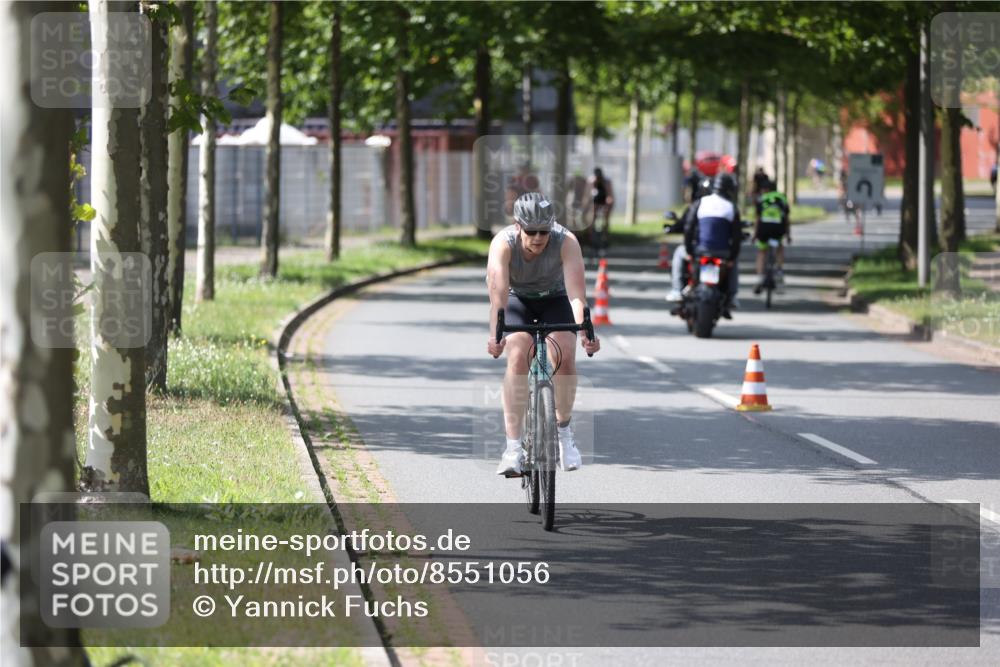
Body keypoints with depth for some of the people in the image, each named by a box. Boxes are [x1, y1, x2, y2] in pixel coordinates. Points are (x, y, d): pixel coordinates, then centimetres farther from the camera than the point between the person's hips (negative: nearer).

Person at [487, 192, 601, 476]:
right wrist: (495, 335, -57)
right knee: (517, 358, -24)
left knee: (565, 357, -23)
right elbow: (498, 291, -42)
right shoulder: (503, 243, -30)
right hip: (518, 300, 0)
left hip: (555, 300, 0)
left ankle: (563, 429, 1)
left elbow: (576, 291, -39)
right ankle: (513, 447, -25)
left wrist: (584, 331, -55)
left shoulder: (566, 241, -30)